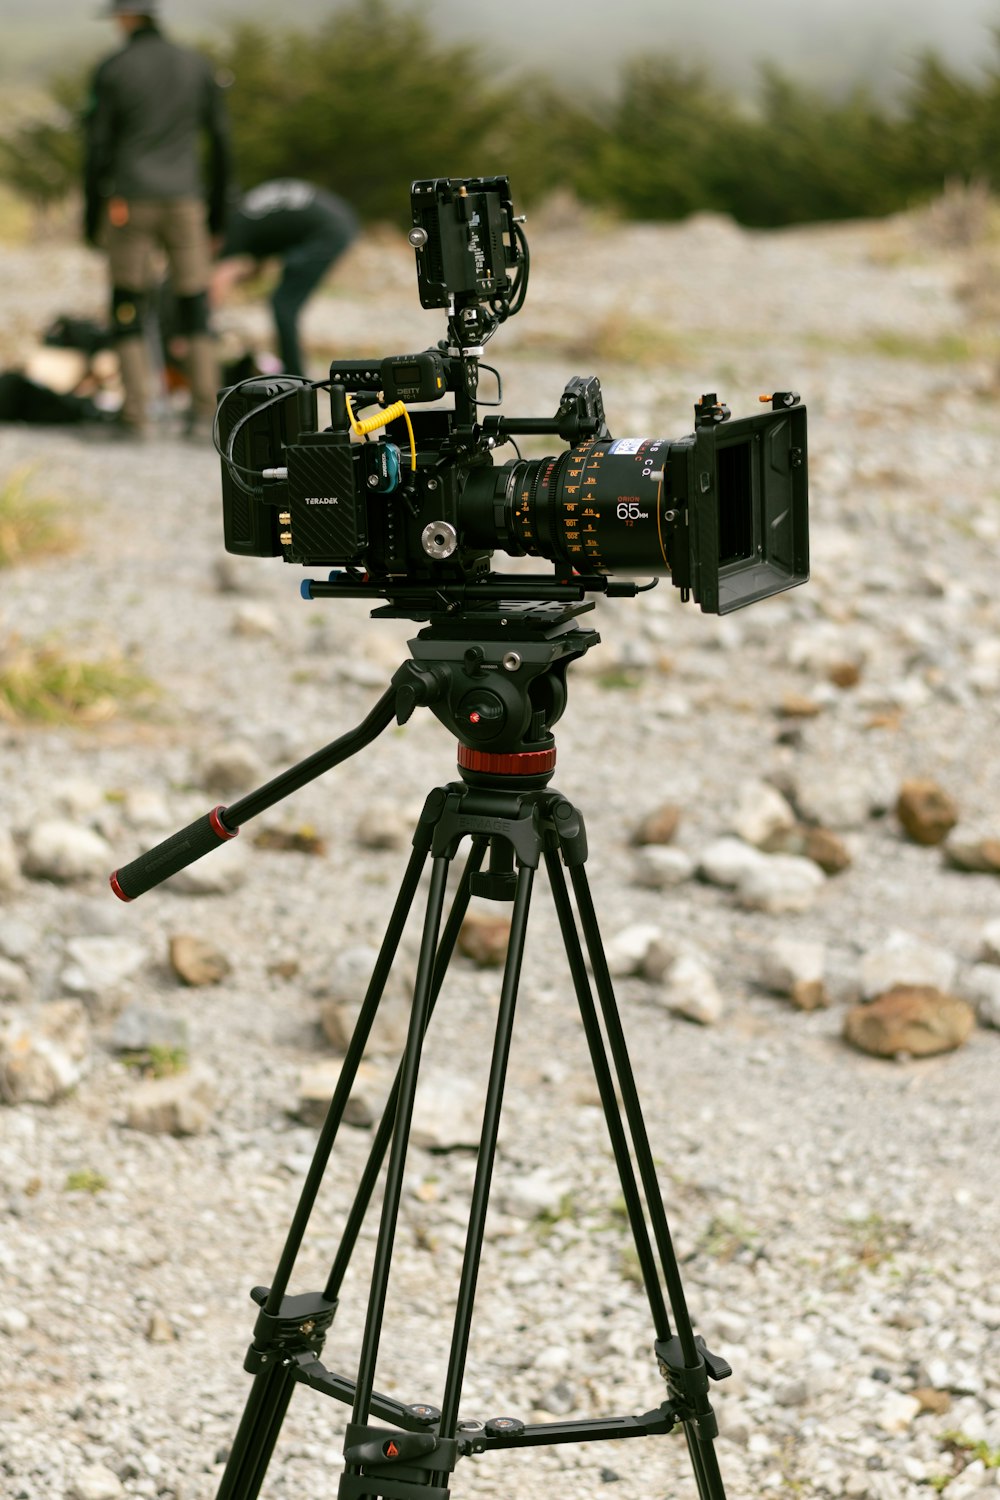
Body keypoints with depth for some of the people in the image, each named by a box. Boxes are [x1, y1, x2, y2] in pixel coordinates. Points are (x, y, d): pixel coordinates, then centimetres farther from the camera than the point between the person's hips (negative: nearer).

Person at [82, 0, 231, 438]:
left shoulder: (111, 70, -3)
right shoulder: (197, 65, 7)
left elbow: (97, 147, -5)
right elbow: (220, 143, 7)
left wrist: (92, 216, 2)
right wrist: (217, 212, 15)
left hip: (130, 205, -2)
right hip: (185, 204, 2)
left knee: (128, 310, 6)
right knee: (194, 308, 9)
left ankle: (136, 413, -1)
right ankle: (204, 409, 0)